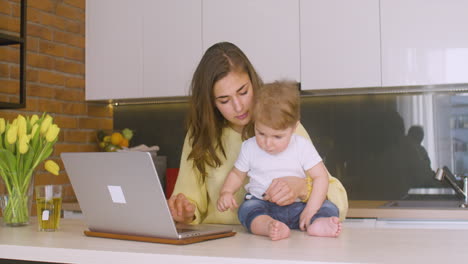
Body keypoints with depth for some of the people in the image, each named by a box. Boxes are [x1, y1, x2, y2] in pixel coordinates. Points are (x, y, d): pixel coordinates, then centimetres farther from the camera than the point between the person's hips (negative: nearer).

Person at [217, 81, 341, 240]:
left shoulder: (303, 147, -3)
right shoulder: (249, 147, 2)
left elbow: (320, 177, -5)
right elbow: (237, 174, 15)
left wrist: (310, 211, -16)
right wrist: (226, 192, -6)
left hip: (297, 206, 0)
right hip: (262, 204, 0)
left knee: (329, 208, -21)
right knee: (247, 209, -31)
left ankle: (317, 225, -51)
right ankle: (269, 226, -58)